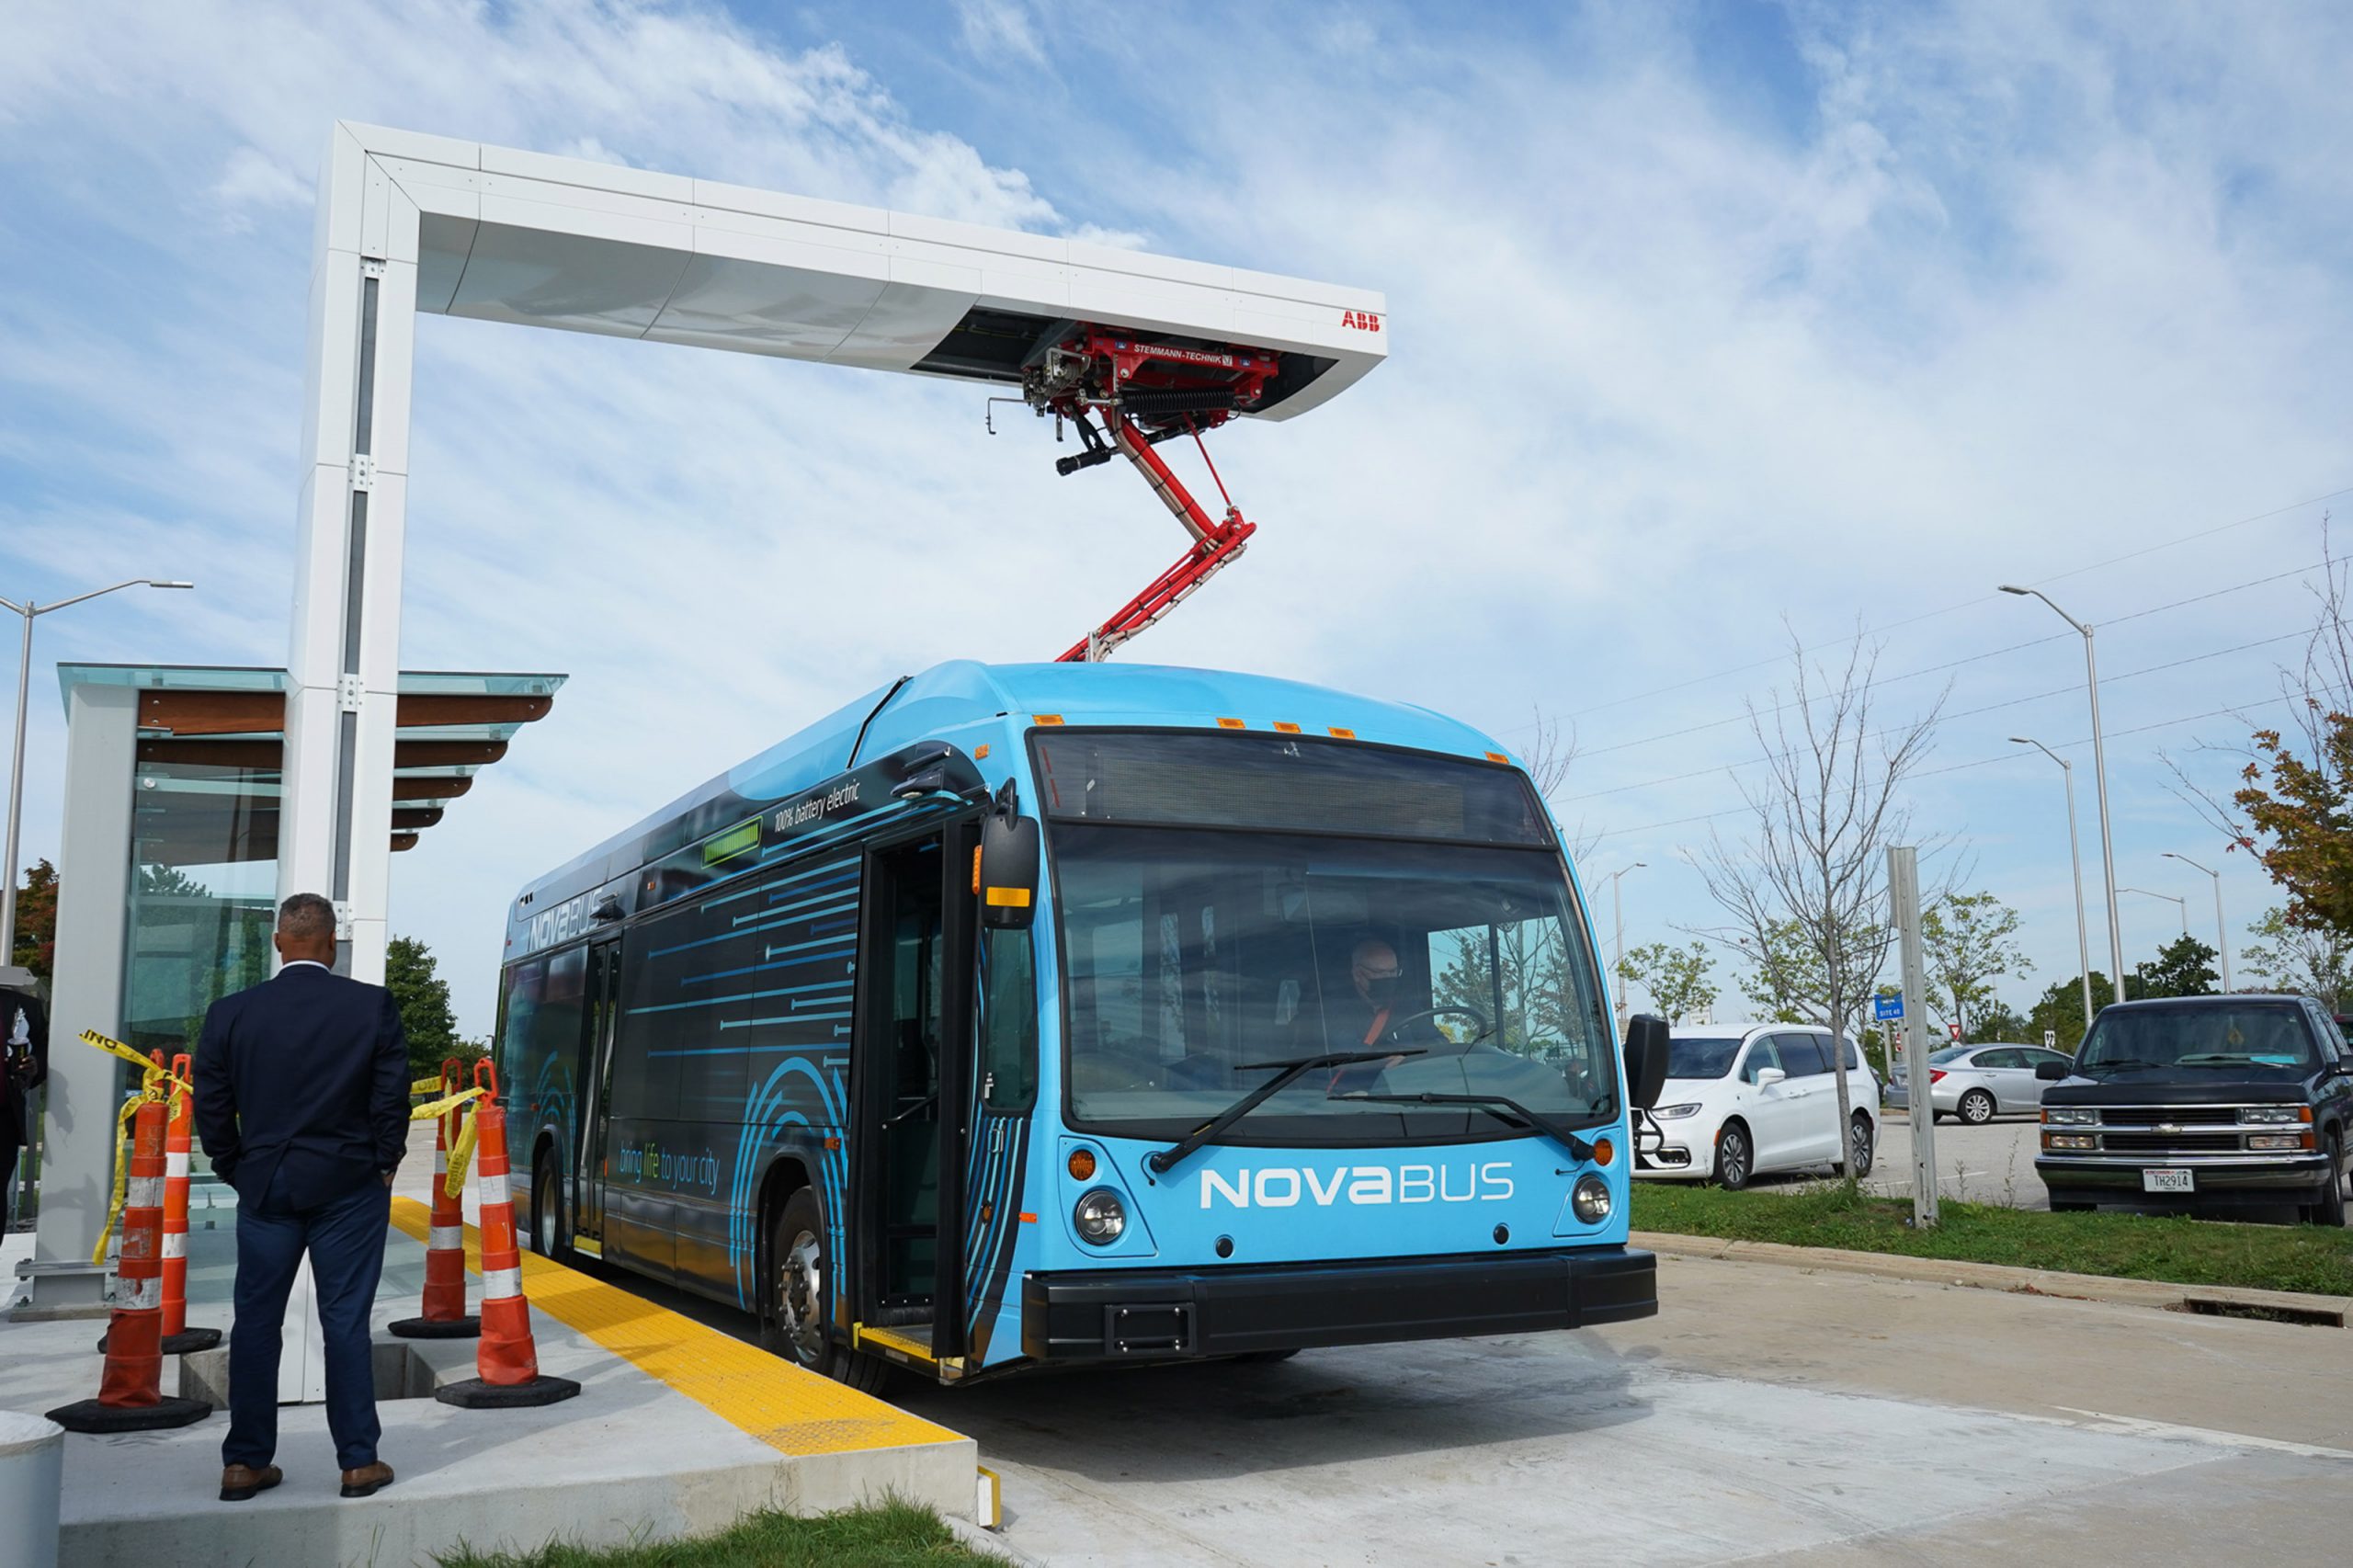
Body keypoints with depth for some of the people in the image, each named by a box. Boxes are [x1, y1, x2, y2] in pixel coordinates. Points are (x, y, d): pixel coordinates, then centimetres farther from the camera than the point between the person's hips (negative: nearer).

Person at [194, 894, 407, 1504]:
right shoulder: (373, 1006, -7)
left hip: (264, 1187, 2)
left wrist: (235, 1170, 14)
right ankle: (359, 1461, 8)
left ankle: (244, 1462, 15)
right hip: (349, 1186, -2)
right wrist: (383, 1165, 6)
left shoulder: (231, 1013, -1)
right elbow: (392, 1094, -7)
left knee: (255, 1322, 10)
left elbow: (211, 1105, 2)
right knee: (345, 1322, 3)